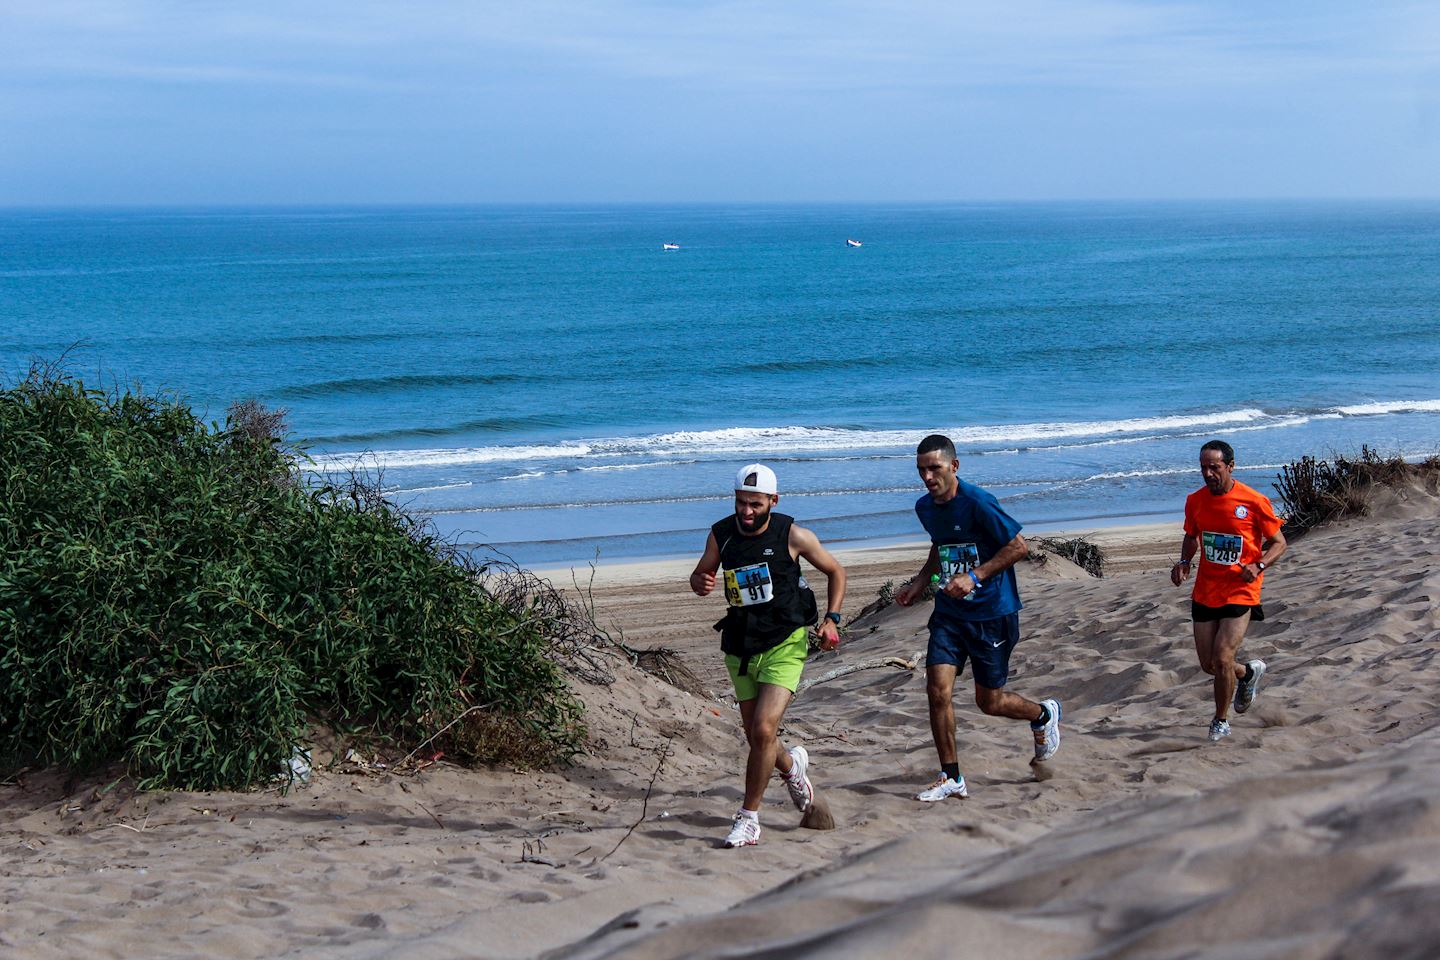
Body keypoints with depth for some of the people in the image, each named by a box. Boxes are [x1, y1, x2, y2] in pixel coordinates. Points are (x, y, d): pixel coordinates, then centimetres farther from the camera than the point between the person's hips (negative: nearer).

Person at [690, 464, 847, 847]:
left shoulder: (792, 536, -10)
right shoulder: (721, 534, -1)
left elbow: (835, 571, 5)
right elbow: (699, 575, 13)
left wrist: (831, 619, -6)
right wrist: (700, 583, -12)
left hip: (784, 645, -4)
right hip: (740, 646, 4)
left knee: (763, 731, -18)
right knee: (756, 737, 12)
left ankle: (749, 817, -6)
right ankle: (792, 765, 46)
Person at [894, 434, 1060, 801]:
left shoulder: (978, 503, -19)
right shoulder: (925, 507, 4)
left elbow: (1019, 547, -16)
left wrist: (975, 577, -23)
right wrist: (918, 583, 10)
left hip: (992, 613, -6)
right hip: (949, 612, 6)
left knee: (990, 701, 4)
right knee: (937, 690, -9)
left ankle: (1044, 715, 37)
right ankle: (951, 778, 3)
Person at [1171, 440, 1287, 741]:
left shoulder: (1254, 502, -12)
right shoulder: (1195, 501, 1)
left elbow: (1278, 542, -3)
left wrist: (1258, 566, -21)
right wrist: (1184, 561, -1)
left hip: (1240, 592, -5)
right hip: (1205, 592, 5)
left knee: (1222, 659, -14)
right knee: (1208, 665, 8)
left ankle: (1221, 722, 9)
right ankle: (1248, 672, 42)